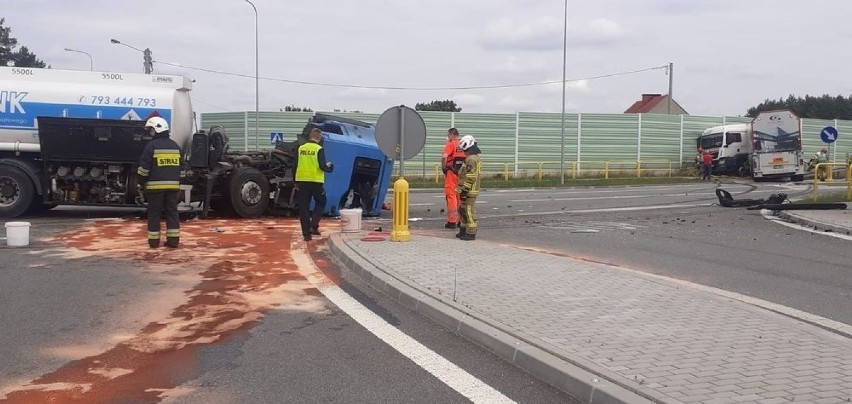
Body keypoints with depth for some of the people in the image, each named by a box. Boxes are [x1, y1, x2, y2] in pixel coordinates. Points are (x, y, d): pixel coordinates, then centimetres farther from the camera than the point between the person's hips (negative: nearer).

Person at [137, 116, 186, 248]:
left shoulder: (152, 145, -7)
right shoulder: (176, 146, 12)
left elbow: (144, 167, -8)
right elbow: (181, 168, 17)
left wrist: (142, 183, 3)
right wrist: (178, 184, 23)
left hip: (155, 185, -5)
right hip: (173, 185, 5)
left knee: (154, 213, 3)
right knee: (172, 212, 7)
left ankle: (154, 241, 5)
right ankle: (173, 240, 6)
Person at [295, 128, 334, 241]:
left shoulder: (301, 148, 4)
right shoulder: (319, 149, -8)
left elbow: (295, 166, 6)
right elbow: (322, 166, -14)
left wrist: (296, 182, 16)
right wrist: (329, 166, 9)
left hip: (302, 181, 3)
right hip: (316, 181, -3)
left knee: (304, 207, 8)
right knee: (320, 203, 16)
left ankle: (306, 233, 7)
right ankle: (313, 226, 0)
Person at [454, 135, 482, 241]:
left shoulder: (471, 159, -19)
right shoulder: (475, 158, 15)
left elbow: (470, 178, -23)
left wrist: (464, 190, -21)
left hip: (469, 192, -10)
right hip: (470, 191, 10)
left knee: (469, 212, -5)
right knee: (463, 211, 17)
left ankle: (471, 233, -1)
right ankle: (464, 231, 25)